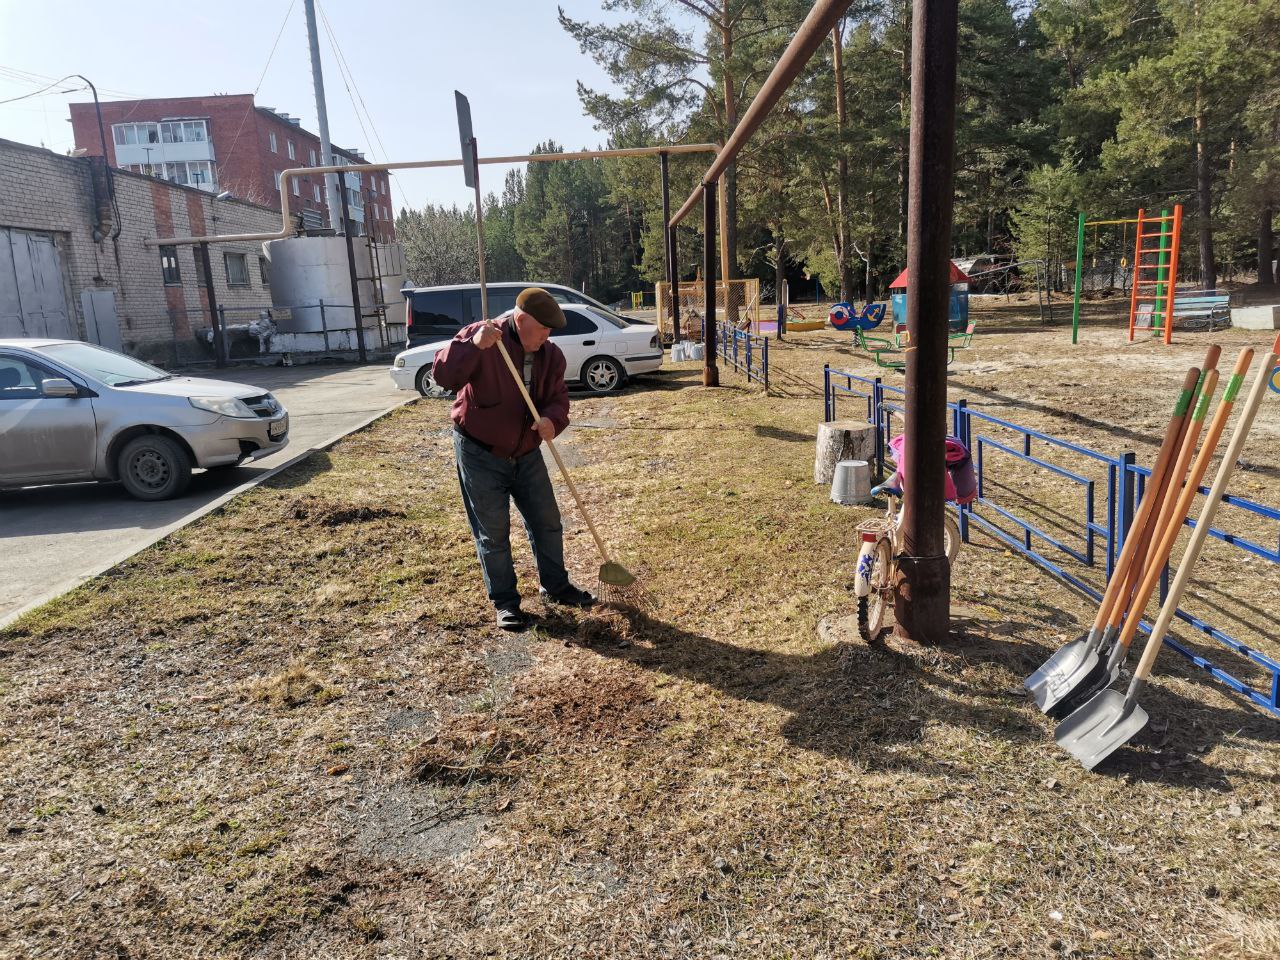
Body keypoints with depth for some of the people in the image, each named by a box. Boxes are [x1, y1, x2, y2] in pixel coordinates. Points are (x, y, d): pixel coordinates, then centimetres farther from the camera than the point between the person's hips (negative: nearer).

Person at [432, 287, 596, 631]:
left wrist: (552, 419, -21)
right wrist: (473, 346, -42)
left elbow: (558, 396, 2)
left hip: (525, 452, 6)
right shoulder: (479, 337, -18)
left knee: (547, 522, 13)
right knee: (493, 532, 1)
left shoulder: (550, 354, -1)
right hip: (479, 454, -6)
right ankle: (504, 602, 17)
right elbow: (443, 375, -27)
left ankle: (555, 586, 32)